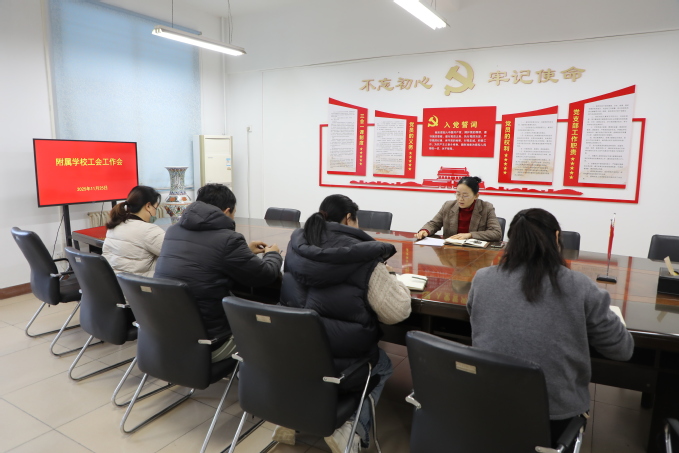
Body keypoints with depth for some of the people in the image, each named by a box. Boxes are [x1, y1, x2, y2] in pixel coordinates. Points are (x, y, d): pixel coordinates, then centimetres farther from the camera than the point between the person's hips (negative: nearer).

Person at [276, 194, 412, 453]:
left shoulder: (296, 243, -2)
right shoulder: (361, 254, -15)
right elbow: (398, 312, -10)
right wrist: (385, 275, 7)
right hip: (340, 363, -4)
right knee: (382, 366, 27)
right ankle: (351, 431, 8)